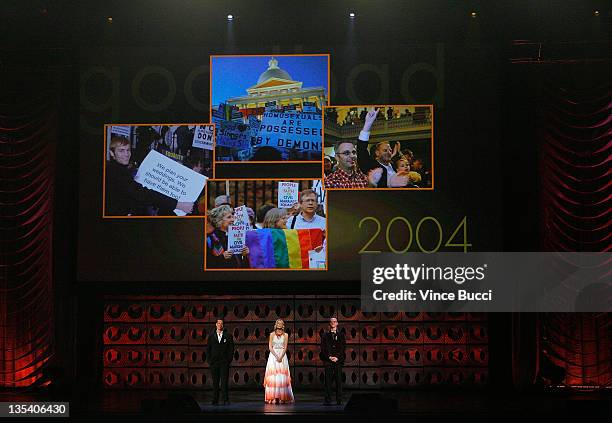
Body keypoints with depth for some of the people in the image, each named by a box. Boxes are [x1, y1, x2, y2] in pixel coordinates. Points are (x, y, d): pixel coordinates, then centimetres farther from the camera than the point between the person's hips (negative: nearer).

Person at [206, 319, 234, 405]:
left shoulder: (228, 335, 5)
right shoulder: (211, 336, 10)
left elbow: (231, 348, 5)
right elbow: (208, 349, 11)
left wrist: (229, 359, -4)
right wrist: (209, 360, 1)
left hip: (224, 362, -2)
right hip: (214, 362, 2)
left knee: (224, 381, -6)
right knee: (215, 382, 3)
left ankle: (225, 399, -3)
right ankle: (215, 400, 6)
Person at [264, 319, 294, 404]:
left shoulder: (285, 335, 6)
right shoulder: (272, 334, 6)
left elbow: (285, 348, 1)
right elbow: (270, 347, 0)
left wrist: (281, 357, -12)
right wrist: (276, 356, -11)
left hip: (282, 356, 0)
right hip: (273, 356, 0)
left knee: (282, 377, -6)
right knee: (273, 377, -8)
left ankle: (283, 397, -7)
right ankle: (275, 397, -9)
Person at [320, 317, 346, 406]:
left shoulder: (341, 335, 12)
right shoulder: (325, 335, 12)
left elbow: (343, 348, 6)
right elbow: (323, 348, 5)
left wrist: (337, 357, -7)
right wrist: (329, 357, -9)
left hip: (338, 360, 0)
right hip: (328, 361, 0)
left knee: (338, 380, -1)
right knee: (328, 381, -4)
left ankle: (339, 400, 2)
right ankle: (328, 400, -3)